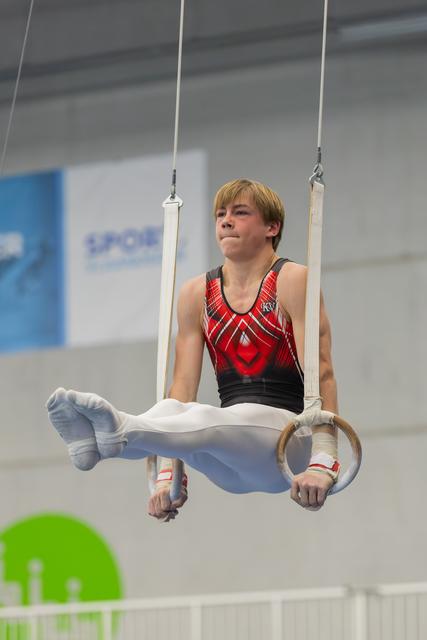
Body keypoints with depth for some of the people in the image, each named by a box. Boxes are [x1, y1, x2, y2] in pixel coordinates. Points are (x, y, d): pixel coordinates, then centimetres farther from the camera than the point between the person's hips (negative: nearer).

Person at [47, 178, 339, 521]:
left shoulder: (292, 283, -2)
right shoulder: (197, 294, 12)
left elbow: (321, 375, -12)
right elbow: (183, 386, 4)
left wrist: (323, 464, -24)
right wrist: (168, 473, -7)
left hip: (288, 434, -5)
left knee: (206, 421, -37)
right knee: (172, 410, -28)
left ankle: (119, 430, -66)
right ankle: (100, 438, -60)